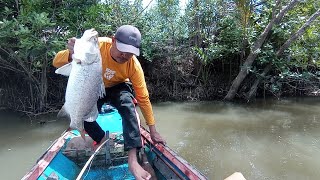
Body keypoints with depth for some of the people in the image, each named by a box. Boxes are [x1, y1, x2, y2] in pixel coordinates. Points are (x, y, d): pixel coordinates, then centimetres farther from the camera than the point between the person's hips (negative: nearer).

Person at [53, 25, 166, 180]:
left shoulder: (134, 65, -29)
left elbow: (143, 98, -21)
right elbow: (57, 62, -29)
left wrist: (153, 131, -18)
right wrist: (71, 53, -55)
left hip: (118, 88, -1)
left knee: (127, 105, -32)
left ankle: (132, 159, -30)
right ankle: (103, 140, 10)